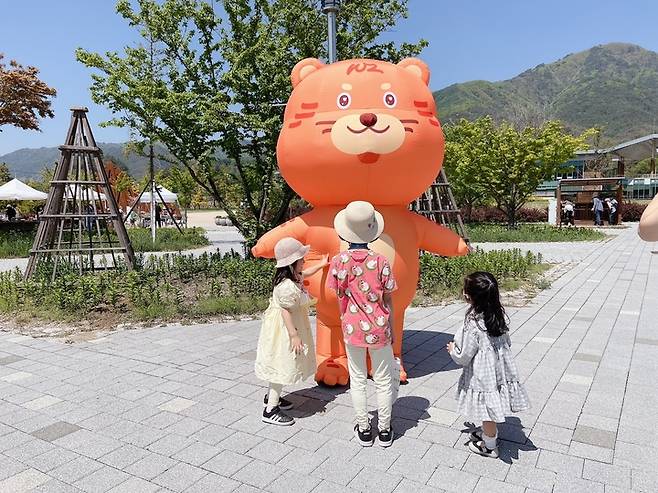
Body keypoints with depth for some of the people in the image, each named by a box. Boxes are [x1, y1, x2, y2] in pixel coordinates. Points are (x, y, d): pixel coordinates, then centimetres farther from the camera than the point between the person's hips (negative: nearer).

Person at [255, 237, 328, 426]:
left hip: (288, 327, 10)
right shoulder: (288, 286, -28)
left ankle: (271, 397, 35)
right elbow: (285, 311, -28)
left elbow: (305, 273, 26)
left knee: (282, 365, 20)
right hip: (284, 328, -10)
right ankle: (271, 410, 3)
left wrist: (321, 265, 35)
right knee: (283, 366, -4)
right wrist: (294, 335, -26)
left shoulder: (294, 277, 3)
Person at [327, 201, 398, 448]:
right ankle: (384, 430, 27)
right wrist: (391, 329, 8)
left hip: (352, 328, 1)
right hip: (378, 327, 0)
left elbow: (340, 298, -2)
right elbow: (388, 300, -5)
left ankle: (364, 430, 26)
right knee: (383, 380, 15)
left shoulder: (339, 261, -11)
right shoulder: (380, 261, -12)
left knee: (357, 380, 16)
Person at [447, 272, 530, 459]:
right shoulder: (498, 315, -7)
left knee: (488, 410, 13)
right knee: (491, 409, 26)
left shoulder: (473, 324, -28)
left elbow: (464, 357, -19)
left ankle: (489, 446, 32)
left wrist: (452, 349, 1)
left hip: (484, 376, -7)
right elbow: (507, 342, 6)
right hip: (500, 368, 7)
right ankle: (488, 433, 47)